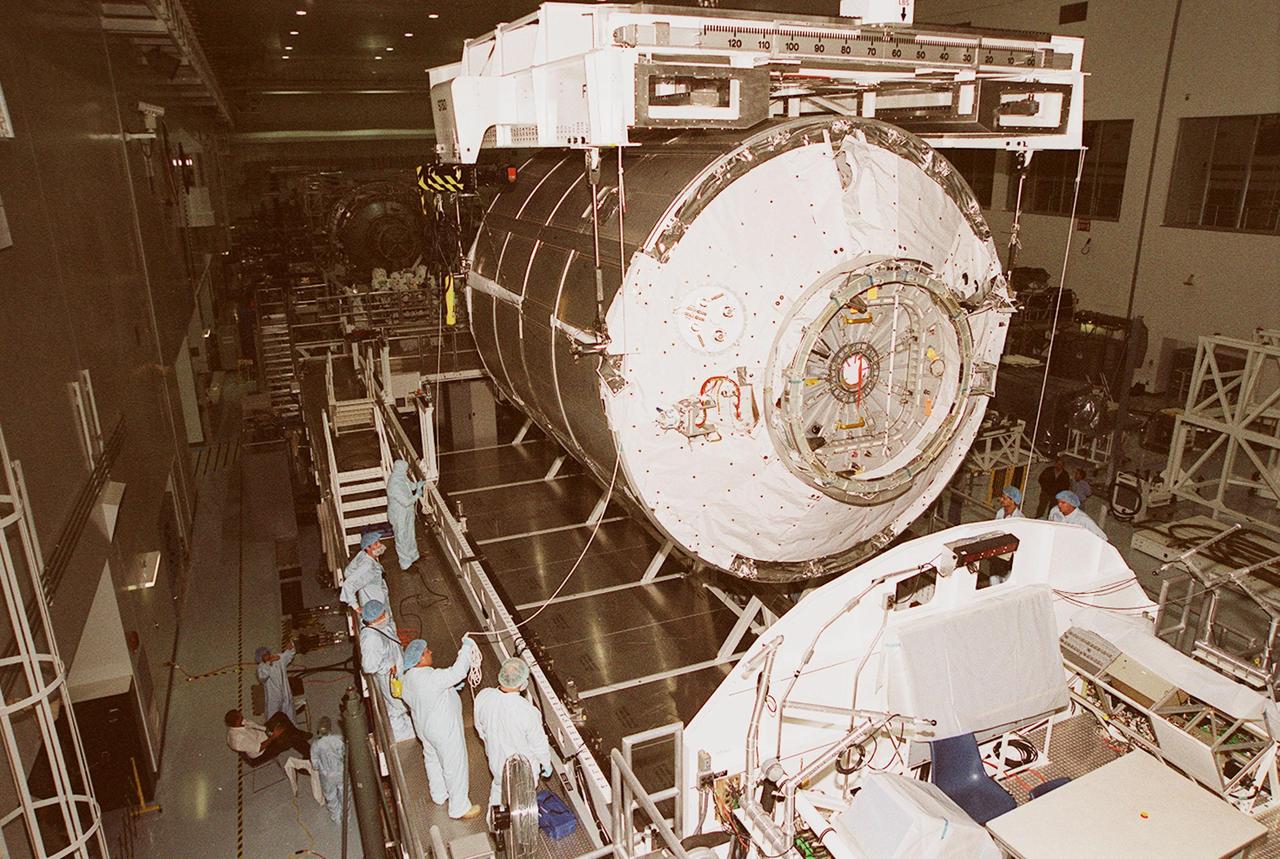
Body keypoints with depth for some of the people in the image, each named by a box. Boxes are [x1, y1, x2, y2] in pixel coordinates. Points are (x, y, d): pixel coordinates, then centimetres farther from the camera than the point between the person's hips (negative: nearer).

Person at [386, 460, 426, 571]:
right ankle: (405, 564, 28)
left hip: (407, 513, 9)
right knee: (402, 539, 11)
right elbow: (406, 502, -32)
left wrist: (418, 484, -7)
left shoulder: (402, 478, -8)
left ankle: (413, 556, 49)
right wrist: (417, 495, -18)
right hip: (399, 517, -9)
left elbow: (412, 485, 12)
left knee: (410, 535, 27)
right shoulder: (394, 486, -36)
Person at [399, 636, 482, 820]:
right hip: (444, 731, -9)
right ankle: (459, 808, 26)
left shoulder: (408, 678, -9)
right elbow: (458, 672, -38)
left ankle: (439, 795, 52)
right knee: (454, 766, 10)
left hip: (424, 727, 9)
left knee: (432, 759, 29)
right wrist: (467, 647, -27)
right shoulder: (431, 678, -37)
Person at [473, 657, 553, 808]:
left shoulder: (483, 697, -27)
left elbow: (480, 728, -6)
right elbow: (539, 745, -22)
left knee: (498, 787, 35)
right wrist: (546, 763, -1)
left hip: (496, 759, 4)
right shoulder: (528, 712, -40)